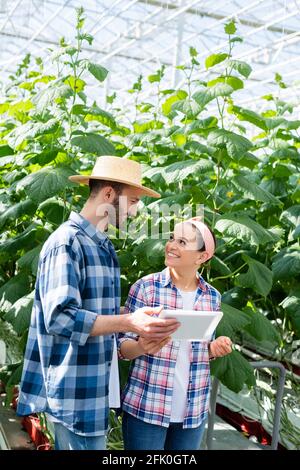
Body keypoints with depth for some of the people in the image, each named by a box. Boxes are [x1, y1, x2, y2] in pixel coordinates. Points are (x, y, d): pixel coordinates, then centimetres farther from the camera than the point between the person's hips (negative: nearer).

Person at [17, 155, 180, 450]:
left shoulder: (105, 247, 12)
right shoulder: (67, 242, -16)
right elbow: (59, 317, -25)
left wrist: (138, 337, 5)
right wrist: (129, 323, -31)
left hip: (96, 384, 9)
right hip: (74, 388, -9)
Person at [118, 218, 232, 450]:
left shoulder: (212, 297, 3)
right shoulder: (145, 286, -8)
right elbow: (122, 346, -4)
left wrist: (215, 349, -6)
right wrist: (141, 347, -25)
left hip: (193, 411, 4)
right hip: (146, 407, -3)